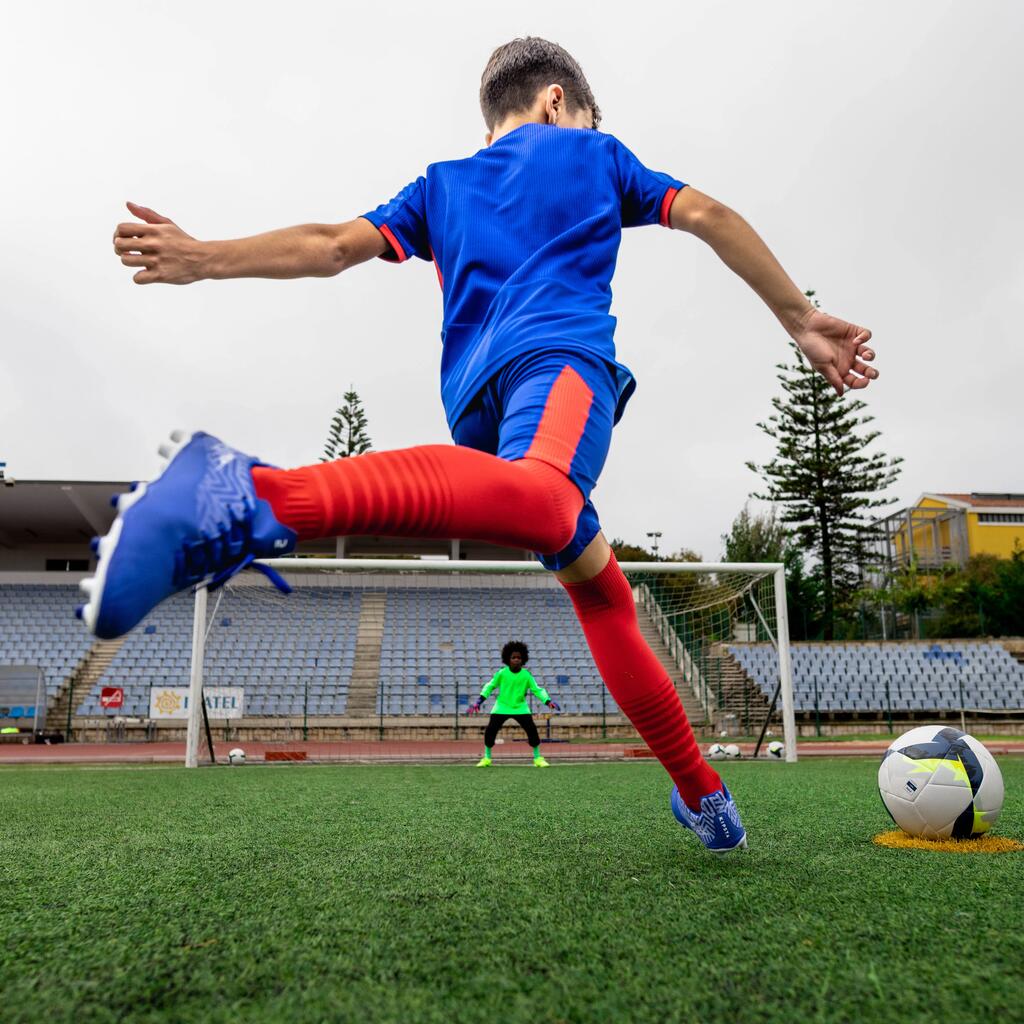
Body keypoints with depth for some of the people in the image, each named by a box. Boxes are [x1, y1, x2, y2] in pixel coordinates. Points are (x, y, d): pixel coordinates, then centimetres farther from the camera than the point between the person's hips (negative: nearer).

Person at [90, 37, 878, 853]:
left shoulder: (440, 187, 32)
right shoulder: (594, 153, 26)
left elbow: (339, 244, 16)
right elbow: (708, 216, 20)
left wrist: (204, 259, 17)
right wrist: (801, 321, 24)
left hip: (474, 396, 6)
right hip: (562, 353, -5)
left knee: (601, 592, 13)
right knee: (540, 495, -38)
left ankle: (702, 795, 20)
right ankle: (259, 497, -61)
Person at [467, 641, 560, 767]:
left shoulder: (526, 675, -8)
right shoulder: (501, 673, -9)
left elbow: (537, 689, -4)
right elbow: (490, 686, 2)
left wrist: (548, 701, -19)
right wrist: (479, 701, -6)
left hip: (520, 707, 0)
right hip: (502, 707, 0)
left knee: (532, 730, -12)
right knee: (490, 730, -8)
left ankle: (538, 758, 7)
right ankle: (486, 758, 15)